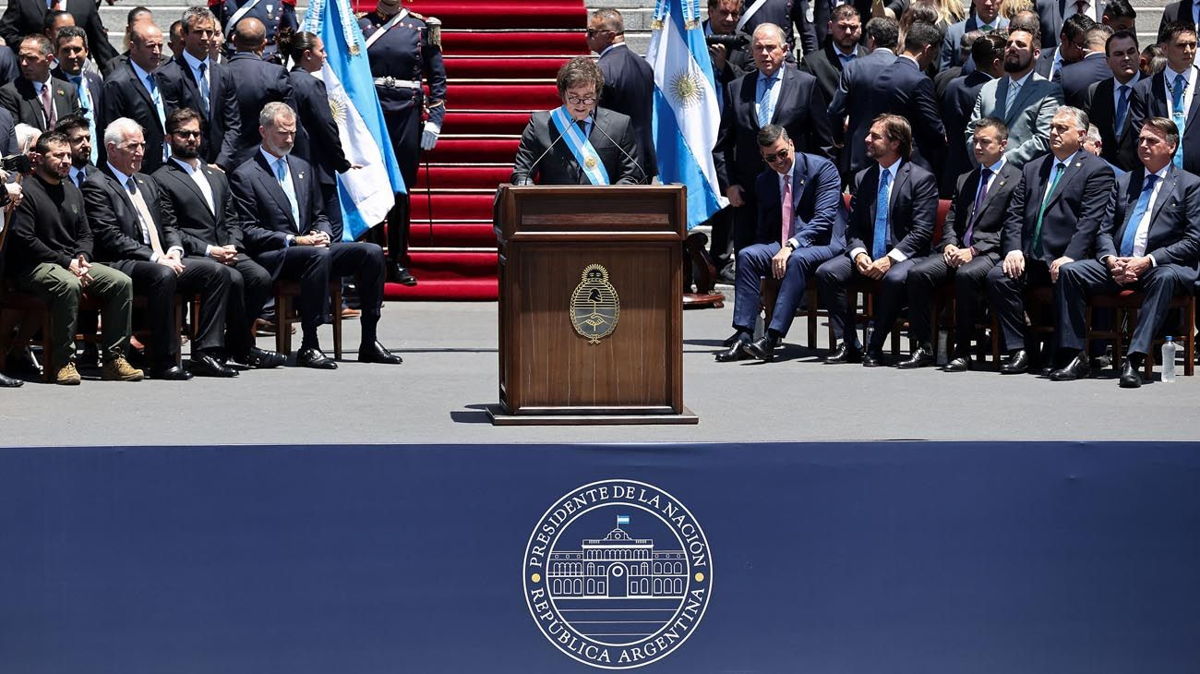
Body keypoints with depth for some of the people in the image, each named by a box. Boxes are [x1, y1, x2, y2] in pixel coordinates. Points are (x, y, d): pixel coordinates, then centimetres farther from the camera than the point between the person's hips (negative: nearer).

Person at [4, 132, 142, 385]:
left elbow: (85, 234, 21)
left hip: (72, 262, 8)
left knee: (122, 282, -14)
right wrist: (66, 263, -16)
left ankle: (114, 357, -12)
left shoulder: (72, 191, 19)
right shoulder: (26, 191, -6)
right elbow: (24, 240, -14)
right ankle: (63, 361, -30)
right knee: (69, 285, -38)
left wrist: (82, 257, -3)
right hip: (35, 266, -7)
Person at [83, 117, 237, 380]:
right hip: (122, 265, -8)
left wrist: (175, 250, 1)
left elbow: (168, 224, 24)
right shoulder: (97, 186, -3)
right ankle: (163, 362, -32)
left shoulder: (147, 182, 24)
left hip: (162, 261, 8)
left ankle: (205, 353, -13)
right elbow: (111, 239, -13)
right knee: (163, 275, -38)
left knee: (218, 271, -9)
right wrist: (156, 258, -19)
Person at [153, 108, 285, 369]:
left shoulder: (217, 176, 25)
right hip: (191, 256, -6)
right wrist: (209, 250, -14)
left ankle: (233, 344, -9)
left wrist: (232, 246, 0)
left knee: (261, 277, -22)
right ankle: (245, 348, -14)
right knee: (233, 278, -32)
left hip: (227, 251, 6)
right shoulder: (162, 179, 3)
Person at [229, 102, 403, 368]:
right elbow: (248, 232, -8)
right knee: (319, 255, -38)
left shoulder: (302, 167, 20)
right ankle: (308, 347, -37)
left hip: (310, 246, 7)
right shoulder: (245, 176, -2)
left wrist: (322, 234, 0)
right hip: (272, 260, -7)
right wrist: (293, 241, -17)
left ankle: (369, 343, -11)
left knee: (372, 252, -13)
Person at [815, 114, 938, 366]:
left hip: (903, 256, -5)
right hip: (867, 255, 5)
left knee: (895, 278, -38)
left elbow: (922, 232, -11)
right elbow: (853, 227, 12)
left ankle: (875, 348, -23)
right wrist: (859, 253, -10)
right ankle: (848, 345, -13)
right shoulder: (862, 178, 14)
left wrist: (890, 258, -22)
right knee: (826, 272, -19)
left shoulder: (922, 179, -4)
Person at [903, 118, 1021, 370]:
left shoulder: (1017, 179, 1)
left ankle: (962, 350, -26)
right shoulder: (965, 180, 24)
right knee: (918, 272, -20)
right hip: (957, 250, 6)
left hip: (991, 253, -6)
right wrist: (950, 244, -2)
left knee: (966, 275, -37)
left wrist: (974, 250, -15)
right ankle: (924, 347, -15)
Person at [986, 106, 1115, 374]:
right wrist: (1013, 250, -4)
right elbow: (1015, 215, 15)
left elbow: (1091, 221, -8)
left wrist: (1069, 258, -21)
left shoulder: (1097, 170, 3)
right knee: (997, 277, -22)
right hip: (1029, 259, 5)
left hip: (1066, 260, -5)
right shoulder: (1032, 169, 22)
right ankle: (1018, 350, -16)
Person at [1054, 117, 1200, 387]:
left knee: (1165, 277, -39)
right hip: (1118, 267, 5)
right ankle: (1077, 358, -19)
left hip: (1162, 266, -4)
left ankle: (1134, 360, -43)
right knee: (1069, 271, -18)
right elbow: (1104, 230, 15)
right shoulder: (1125, 182, 21)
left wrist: (1148, 261, -15)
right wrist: (1110, 260, -8)